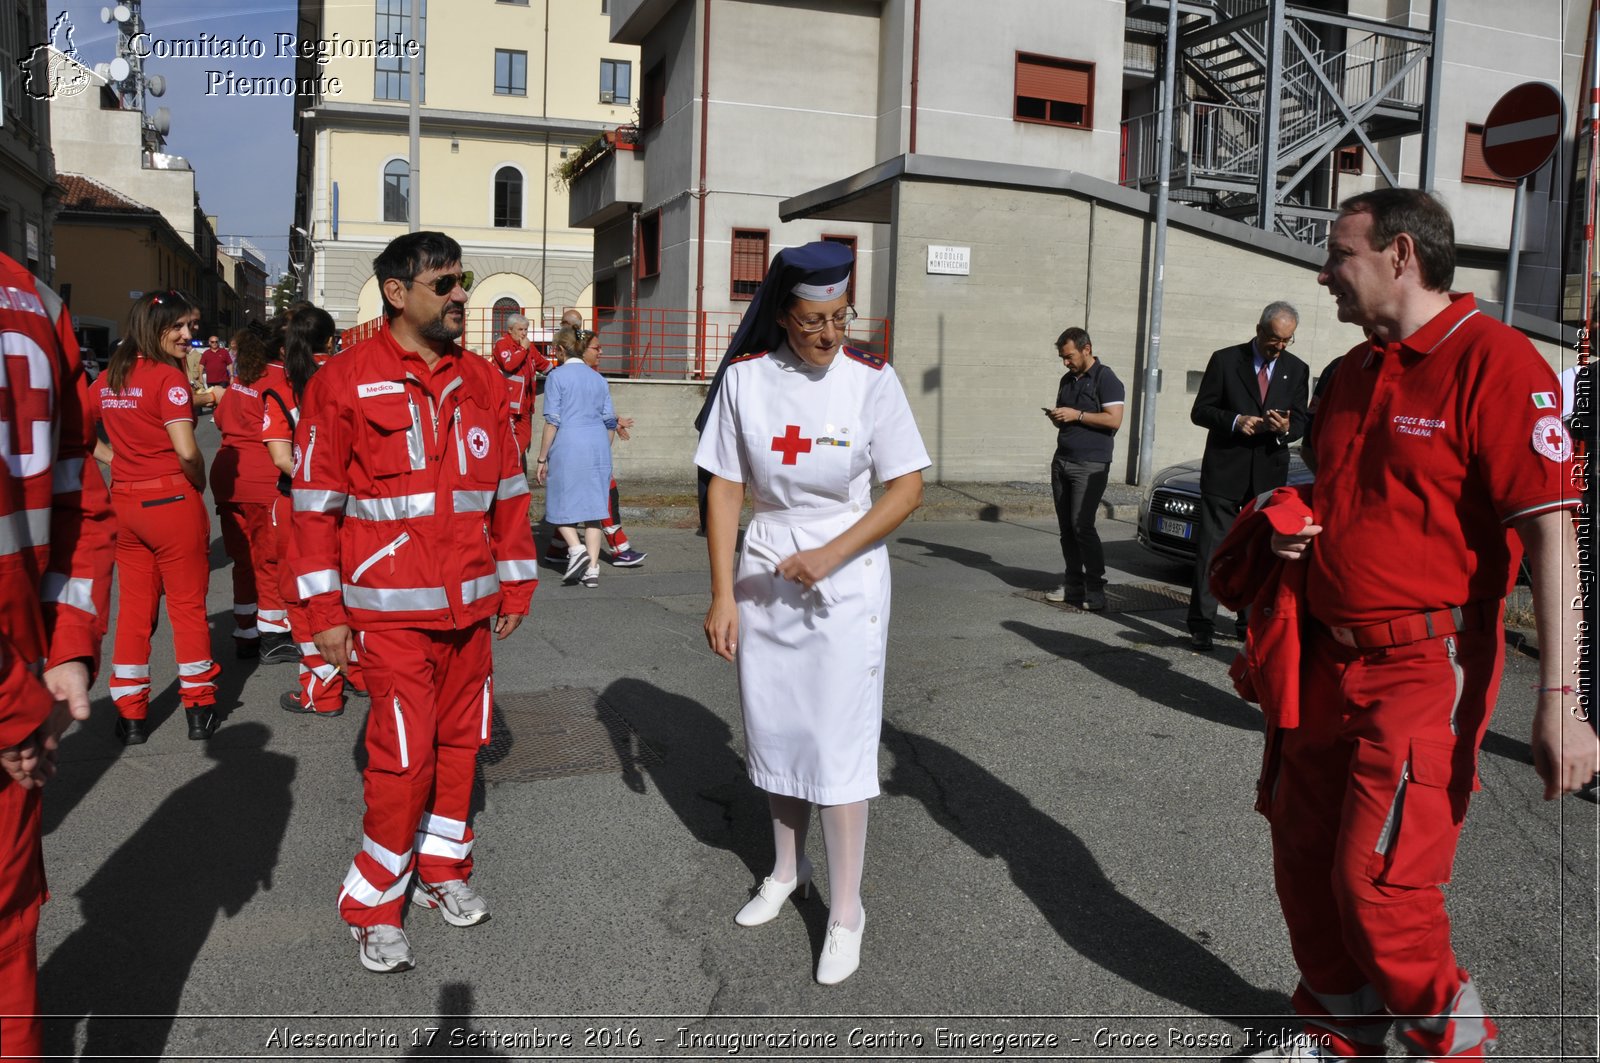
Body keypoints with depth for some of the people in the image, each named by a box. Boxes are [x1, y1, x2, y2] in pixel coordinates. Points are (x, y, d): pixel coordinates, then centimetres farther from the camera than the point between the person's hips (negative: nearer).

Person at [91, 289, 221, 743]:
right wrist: (200, 484, -6)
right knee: (188, 605, 6)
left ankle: (129, 715, 18)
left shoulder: (108, 378, 7)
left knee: (133, 608, 13)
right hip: (172, 502, -6)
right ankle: (199, 709, 16)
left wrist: (115, 461, 8)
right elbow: (186, 451, -23)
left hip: (125, 502, 6)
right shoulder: (168, 378, -14)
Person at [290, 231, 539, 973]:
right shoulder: (343, 381, -6)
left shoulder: (481, 381, 8)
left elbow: (508, 489, 13)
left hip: (471, 603, 5)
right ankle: (373, 907, 16)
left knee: (460, 742, 13)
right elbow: (316, 502, -5)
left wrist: (516, 584, 12)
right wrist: (325, 611, -6)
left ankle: (442, 870, 33)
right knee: (402, 755, -3)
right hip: (390, 607, -5)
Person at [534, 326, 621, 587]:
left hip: (567, 447, -4)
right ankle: (592, 569, 3)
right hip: (598, 447, 4)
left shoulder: (557, 375, -3)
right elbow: (609, 421, 13)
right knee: (592, 506, 6)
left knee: (560, 504, 9)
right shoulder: (598, 379, 12)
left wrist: (541, 459, -2)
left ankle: (576, 549, -12)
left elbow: (552, 421, -7)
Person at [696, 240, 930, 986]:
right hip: (765, 573, 3)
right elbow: (724, 488, -3)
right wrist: (723, 596, -6)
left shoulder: (871, 380, -10)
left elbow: (907, 486, -7)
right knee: (773, 728, 15)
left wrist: (831, 555, -17)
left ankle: (846, 912, 14)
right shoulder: (745, 378, -6)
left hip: (846, 580, -3)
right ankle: (786, 869, 38)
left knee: (840, 744, -1)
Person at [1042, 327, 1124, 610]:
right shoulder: (1067, 380, 17)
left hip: (1090, 466, -8)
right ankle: (1073, 584, 12)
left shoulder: (1106, 379, -7)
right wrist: (1056, 417, 4)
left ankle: (1095, 589, -8)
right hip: (1062, 461, 8)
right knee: (1066, 526, 6)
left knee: (1082, 526, -13)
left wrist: (1077, 415, -17)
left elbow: (1114, 419, -16)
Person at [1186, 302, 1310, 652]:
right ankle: (1202, 624, 0)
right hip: (1225, 471, -3)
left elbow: (1301, 422, 9)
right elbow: (1200, 411, 0)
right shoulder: (1225, 360, 1)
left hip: (1270, 473, 3)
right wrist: (1235, 421, -18)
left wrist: (1286, 428, -14)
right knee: (1212, 549, -4)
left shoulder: (1297, 369, 10)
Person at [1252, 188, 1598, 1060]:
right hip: (1324, 656, 8)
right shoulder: (1354, 371, 13)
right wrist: (1295, 528, 3)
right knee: (1303, 857, 14)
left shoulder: (1493, 359, -13)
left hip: (1422, 667, -8)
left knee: (1376, 881, -7)